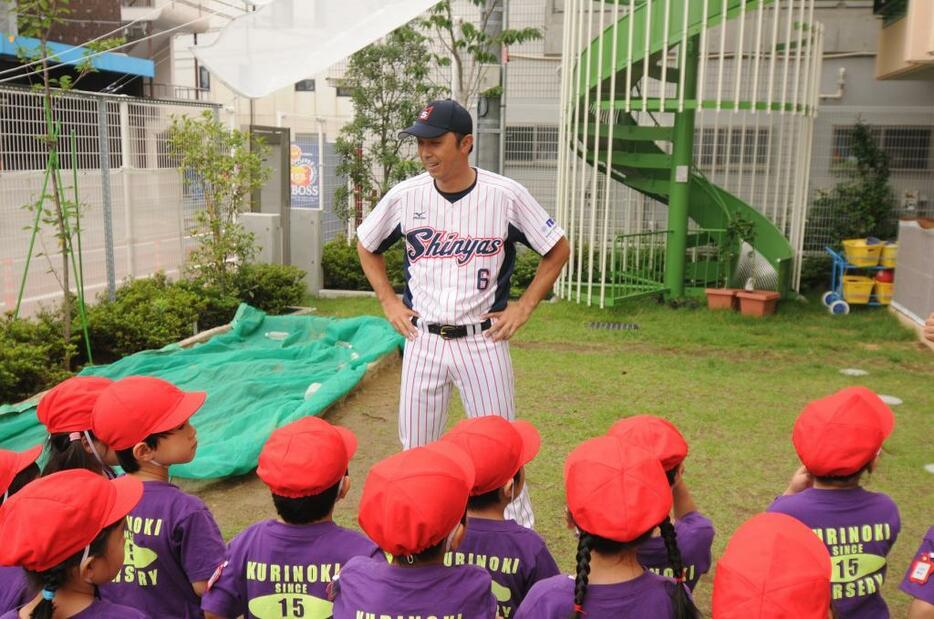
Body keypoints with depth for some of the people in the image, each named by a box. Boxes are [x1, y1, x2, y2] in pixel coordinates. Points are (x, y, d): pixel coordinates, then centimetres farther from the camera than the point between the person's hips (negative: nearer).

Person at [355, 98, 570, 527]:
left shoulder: (506, 195, -9)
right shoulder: (405, 196, -3)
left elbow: (558, 249, 3)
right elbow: (366, 247, 16)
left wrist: (523, 307, -2)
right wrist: (389, 302, 7)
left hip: (483, 341, -2)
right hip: (423, 340, 2)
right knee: (417, 450, 10)